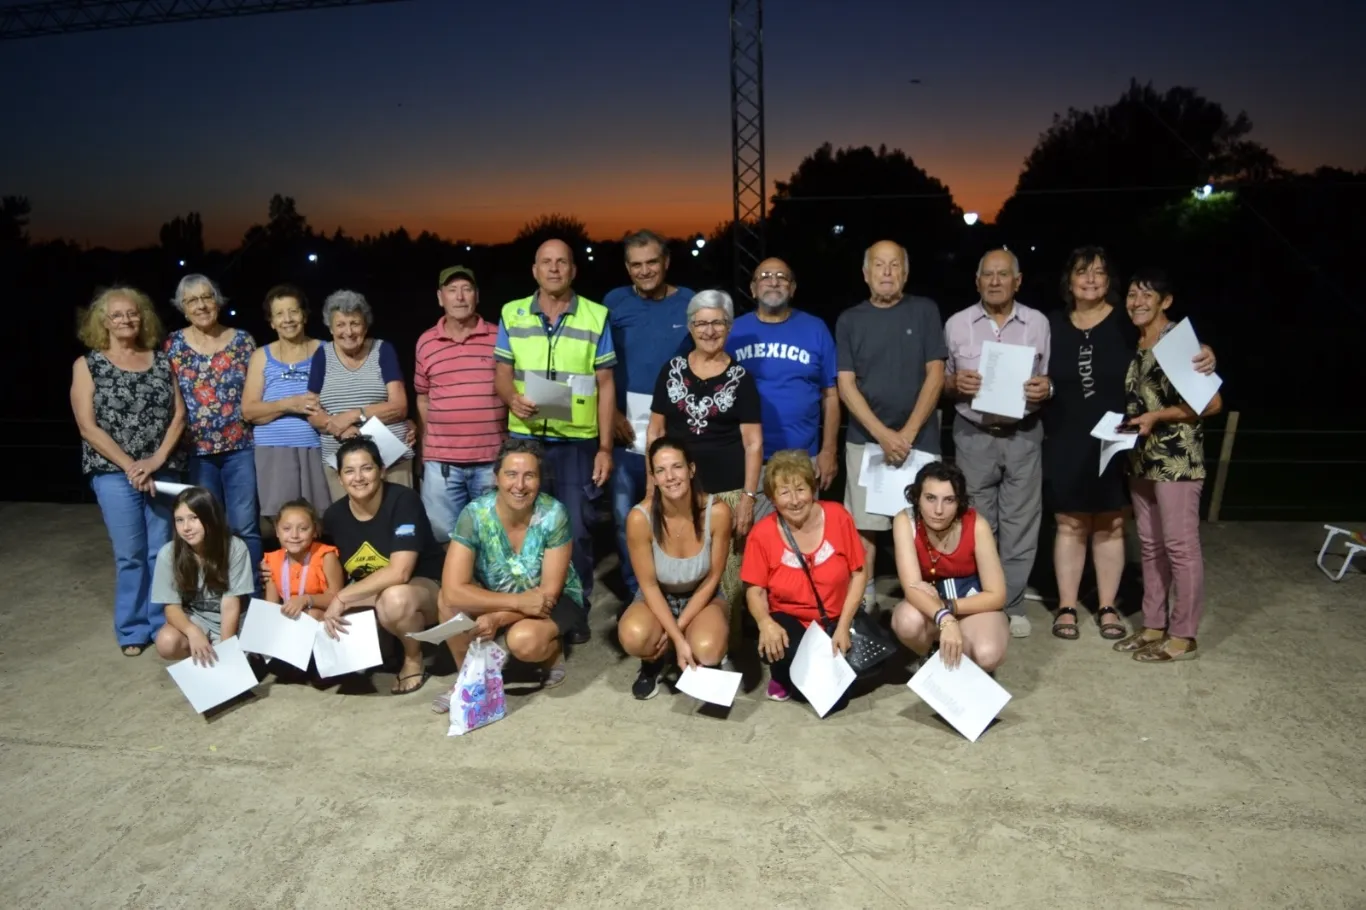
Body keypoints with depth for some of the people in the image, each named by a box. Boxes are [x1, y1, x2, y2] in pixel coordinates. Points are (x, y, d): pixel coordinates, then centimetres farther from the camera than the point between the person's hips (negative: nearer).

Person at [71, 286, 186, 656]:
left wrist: (157, 459, -9)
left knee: (162, 551, 6)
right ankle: (132, 630, 16)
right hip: (114, 472, -2)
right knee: (130, 554, 1)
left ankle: (163, 624, 19)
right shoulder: (88, 364, 1)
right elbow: (88, 427, -6)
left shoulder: (161, 360, 9)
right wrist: (130, 467, -13)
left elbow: (179, 414, 4)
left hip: (164, 469, 2)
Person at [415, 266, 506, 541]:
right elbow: (423, 398, 15)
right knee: (443, 539, 7)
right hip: (441, 462, 1)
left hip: (493, 460, -1)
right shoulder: (426, 342, 6)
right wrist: (424, 451, 12)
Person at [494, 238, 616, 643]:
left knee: (576, 529, 3)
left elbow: (605, 385, 2)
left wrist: (605, 447, -3)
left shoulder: (596, 317, 2)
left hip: (577, 442, -1)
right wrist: (513, 399, -17)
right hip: (525, 438, 2)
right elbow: (501, 374, 7)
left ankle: (576, 613, 19)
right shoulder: (511, 315, 7)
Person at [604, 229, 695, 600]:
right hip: (627, 428, 1)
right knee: (625, 516, 5)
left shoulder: (691, 303, 1)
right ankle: (636, 593, 21)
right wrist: (613, 414, -5)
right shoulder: (614, 303, 2)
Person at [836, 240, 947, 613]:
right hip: (865, 438, 1)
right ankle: (864, 601, 14)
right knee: (864, 526, 3)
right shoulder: (849, 320, 6)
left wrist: (908, 432, -10)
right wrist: (883, 434, -11)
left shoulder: (925, 311, 4)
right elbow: (846, 385, 0)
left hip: (919, 438, -1)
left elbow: (935, 376, -1)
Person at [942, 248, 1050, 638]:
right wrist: (955, 383, -15)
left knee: (1020, 523, 4)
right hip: (973, 435, 0)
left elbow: (1051, 379, 10)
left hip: (1023, 434, 1)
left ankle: (1012, 605, 16)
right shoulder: (957, 324, 4)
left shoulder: (1038, 323, 5)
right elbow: (940, 383, 7)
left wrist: (1046, 388, -12)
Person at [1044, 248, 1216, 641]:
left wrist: (1202, 356, -29)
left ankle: (1107, 607, 20)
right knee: (1070, 524, 6)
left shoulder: (1127, 323, -3)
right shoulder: (1053, 325, 4)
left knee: (1110, 525, 9)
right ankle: (1066, 607, 16)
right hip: (1066, 442, 1)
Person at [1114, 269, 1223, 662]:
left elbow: (1212, 402, -15)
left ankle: (1182, 637, 7)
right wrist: (1132, 423, 6)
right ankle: (1153, 625, 23)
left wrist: (1157, 417, -18)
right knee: (1150, 545, 13)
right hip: (1144, 457, 8)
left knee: (1180, 546, -2)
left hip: (1178, 457, -8)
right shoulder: (1137, 345, 13)